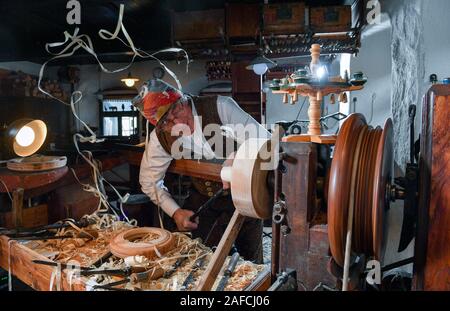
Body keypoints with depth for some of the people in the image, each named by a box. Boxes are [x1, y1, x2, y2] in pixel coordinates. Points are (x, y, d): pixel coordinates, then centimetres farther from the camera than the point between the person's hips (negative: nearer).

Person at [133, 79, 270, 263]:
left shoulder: (221, 107, -24)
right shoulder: (159, 139, -13)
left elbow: (264, 140, -23)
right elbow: (149, 181, 2)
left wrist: (236, 159, -41)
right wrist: (175, 212, -8)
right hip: (203, 196, 3)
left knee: (251, 260, 8)